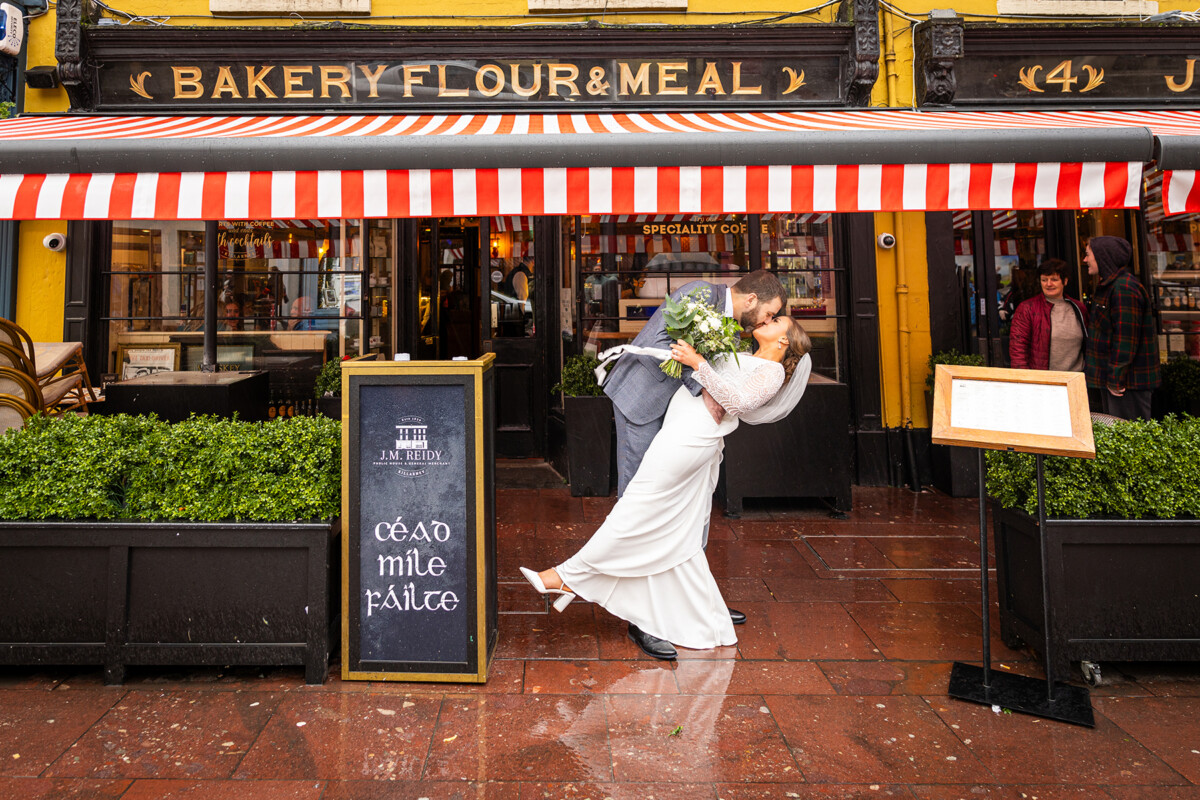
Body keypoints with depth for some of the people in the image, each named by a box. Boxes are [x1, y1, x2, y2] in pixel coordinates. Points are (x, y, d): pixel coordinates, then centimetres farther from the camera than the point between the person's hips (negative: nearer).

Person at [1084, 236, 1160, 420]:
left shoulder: (1124, 288, -18)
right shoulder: (1108, 286, 16)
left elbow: (1125, 336, -22)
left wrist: (1116, 380, -20)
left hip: (1129, 380, -11)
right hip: (1111, 377, 11)